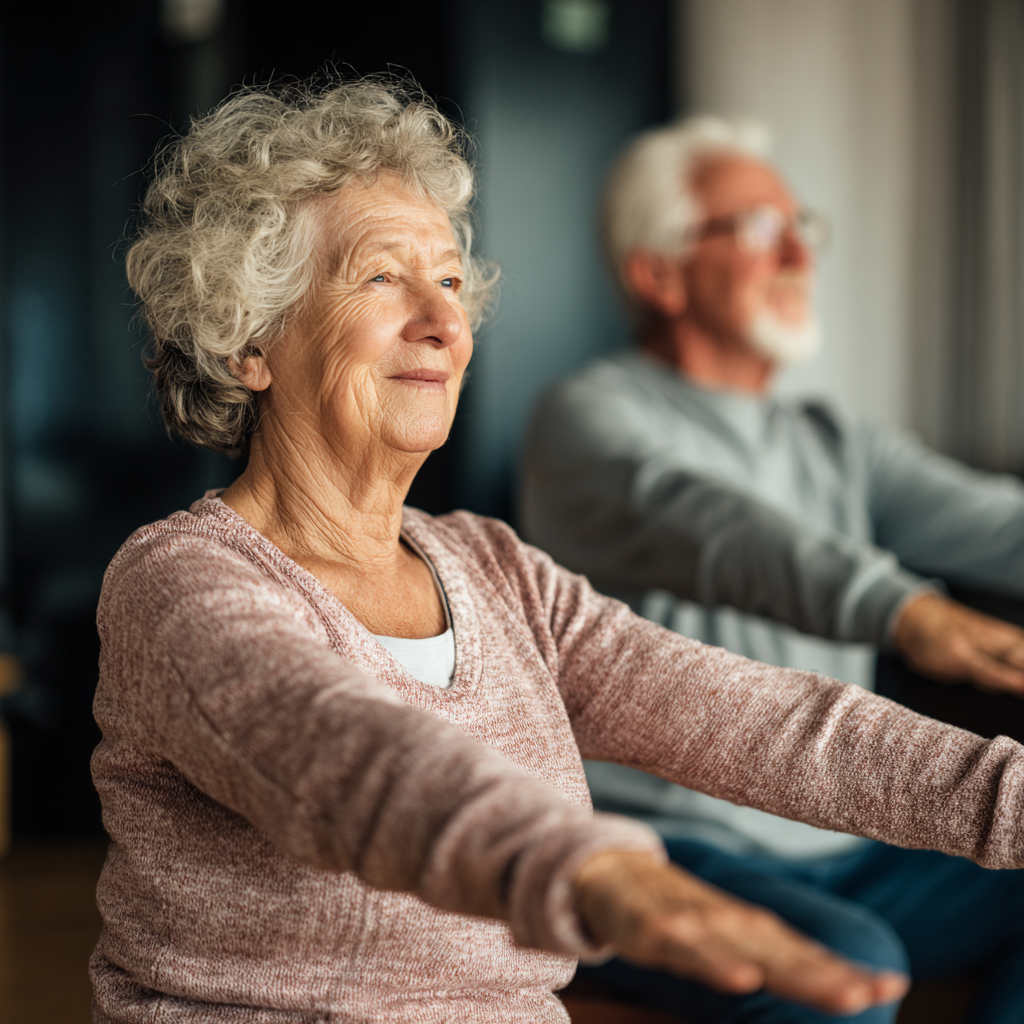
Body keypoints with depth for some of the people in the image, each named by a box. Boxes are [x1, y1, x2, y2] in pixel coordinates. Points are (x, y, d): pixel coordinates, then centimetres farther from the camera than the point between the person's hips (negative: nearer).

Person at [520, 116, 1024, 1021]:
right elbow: (709, 531, -27)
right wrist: (906, 612, -45)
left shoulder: (840, 447, 16)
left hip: (843, 855, 7)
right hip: (668, 848, -6)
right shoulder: (590, 419, -6)